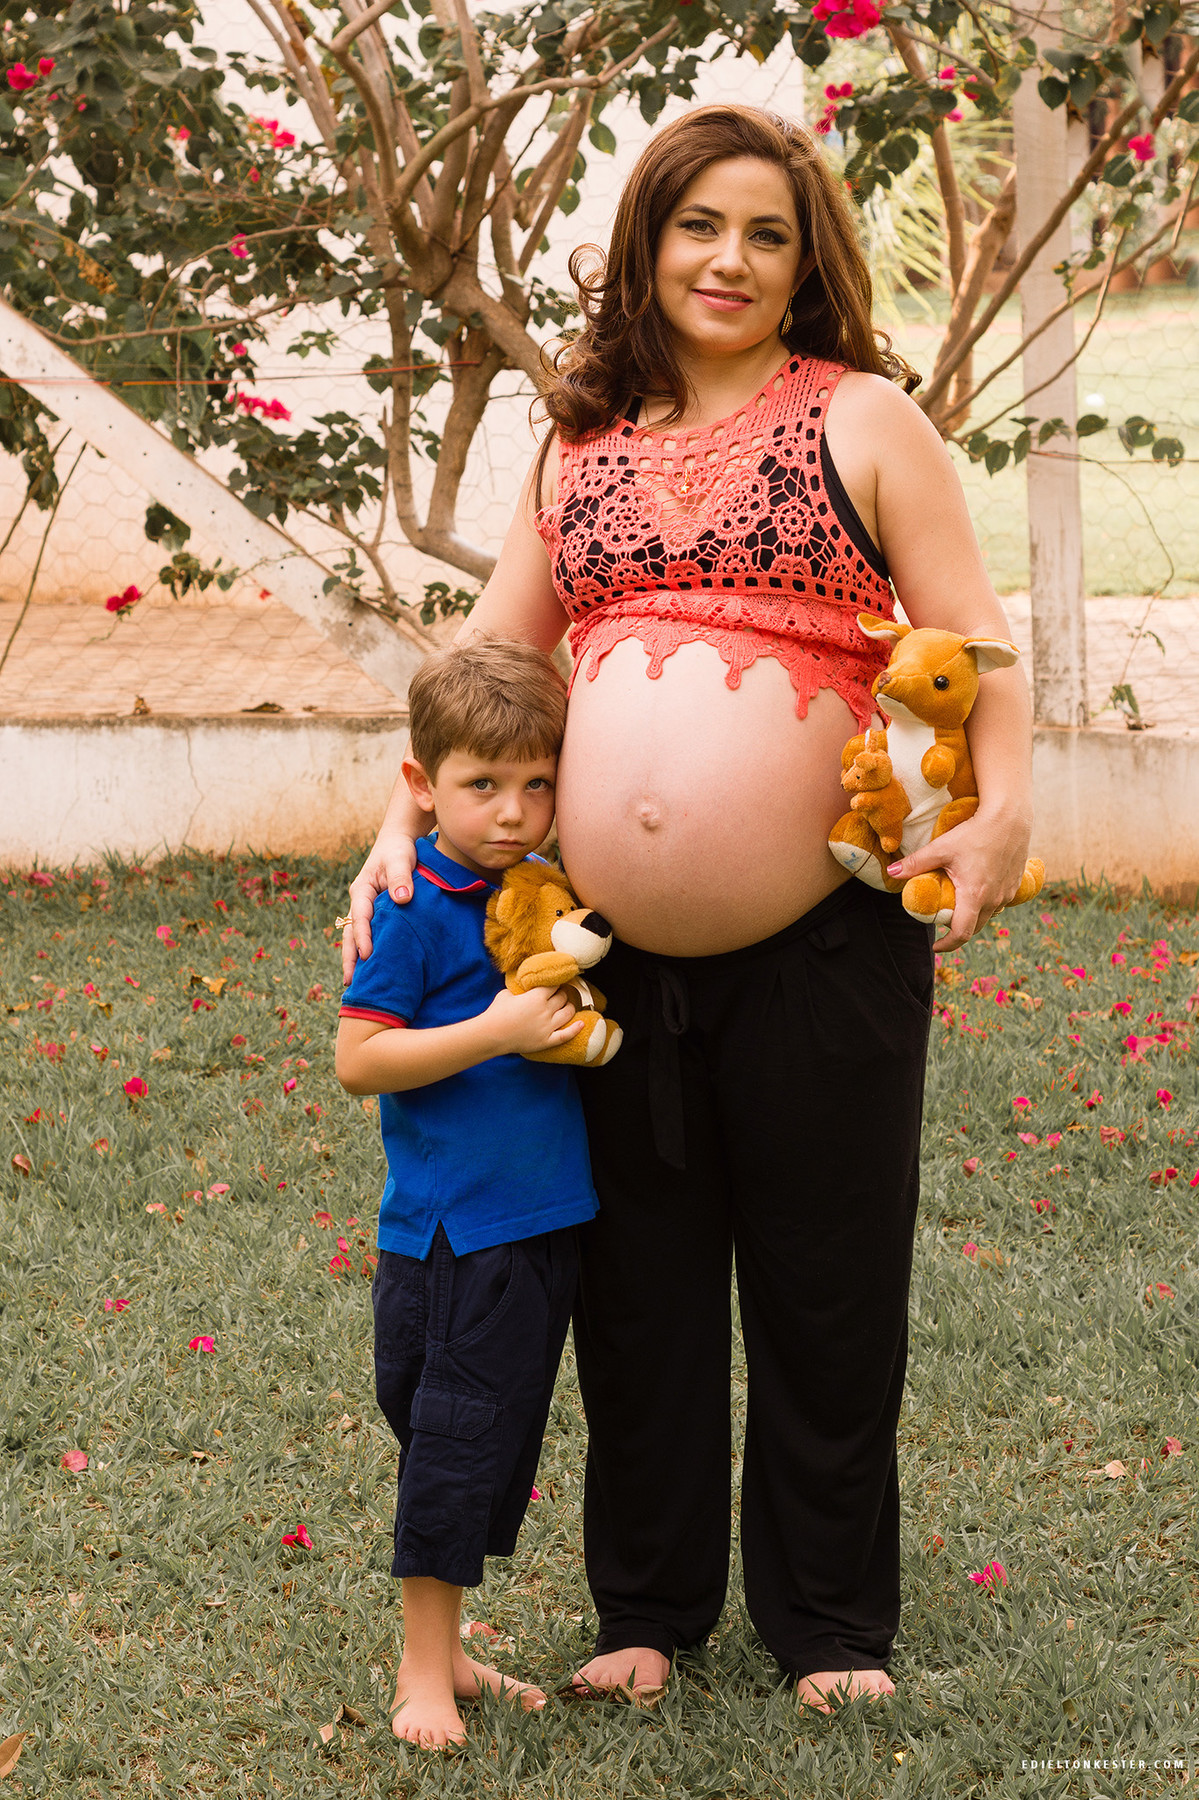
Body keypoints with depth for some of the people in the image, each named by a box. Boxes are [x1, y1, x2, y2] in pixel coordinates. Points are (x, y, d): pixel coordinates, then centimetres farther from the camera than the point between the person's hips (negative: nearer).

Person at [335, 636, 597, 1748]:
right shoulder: (418, 908, -12)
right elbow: (357, 1061, -16)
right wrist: (493, 1032, -22)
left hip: (544, 1219, 7)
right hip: (455, 1228, -7)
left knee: (501, 1445, 15)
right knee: (451, 1437, -2)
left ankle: (449, 1651, 27)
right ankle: (424, 1666, 11)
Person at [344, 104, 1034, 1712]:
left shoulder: (863, 419, 2)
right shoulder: (584, 444, 13)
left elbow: (973, 646, -2)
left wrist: (1000, 808, -19)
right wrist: (402, 832, 4)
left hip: (819, 948, -4)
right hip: (613, 958, 4)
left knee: (824, 1293, 7)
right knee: (637, 1290, 13)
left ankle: (833, 1623, 22)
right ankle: (648, 1609, 28)